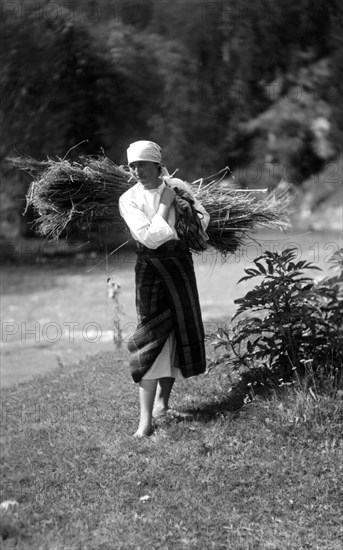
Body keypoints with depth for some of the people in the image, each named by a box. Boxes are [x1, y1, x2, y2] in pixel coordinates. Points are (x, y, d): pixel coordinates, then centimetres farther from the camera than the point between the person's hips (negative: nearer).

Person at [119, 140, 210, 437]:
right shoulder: (129, 199, -6)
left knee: (181, 329, 7)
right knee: (153, 334, -12)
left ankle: (162, 401, 25)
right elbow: (149, 237, -17)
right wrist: (165, 204, -14)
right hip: (151, 265, -3)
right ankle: (146, 419, -12)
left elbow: (202, 216, 3)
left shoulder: (177, 186, 2)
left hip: (180, 262, 4)